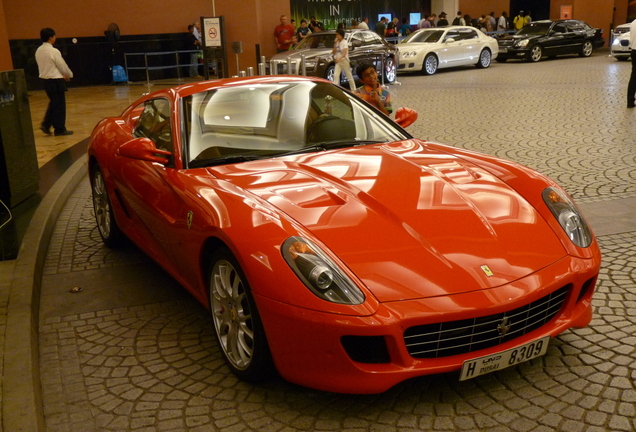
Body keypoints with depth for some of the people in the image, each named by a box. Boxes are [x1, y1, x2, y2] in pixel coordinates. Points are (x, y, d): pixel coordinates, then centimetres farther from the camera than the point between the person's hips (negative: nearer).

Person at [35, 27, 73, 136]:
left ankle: (46, 124, 13)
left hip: (45, 79, 8)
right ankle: (60, 129, 10)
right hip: (55, 80, -8)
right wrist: (69, 75, 10)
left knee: (53, 103, 21)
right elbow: (63, 66, -10)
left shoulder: (38, 51, 6)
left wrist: (61, 74, 19)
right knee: (59, 105, 3)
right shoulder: (54, 51, -17)